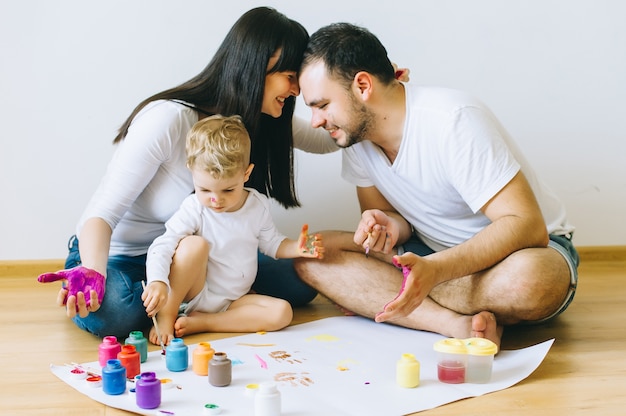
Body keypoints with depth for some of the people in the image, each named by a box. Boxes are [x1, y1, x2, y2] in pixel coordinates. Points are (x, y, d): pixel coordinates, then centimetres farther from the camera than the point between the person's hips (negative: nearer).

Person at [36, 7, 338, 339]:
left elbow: (328, 139, 5)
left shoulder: (265, 121, -8)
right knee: (113, 312, -40)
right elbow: (102, 212, -30)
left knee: (301, 282, -8)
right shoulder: (169, 118, -30)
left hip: (183, 252, 6)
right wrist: (92, 274, -49)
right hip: (116, 254, -6)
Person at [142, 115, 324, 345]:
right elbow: (162, 246, -26)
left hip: (234, 300, 4)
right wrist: (157, 281, -44)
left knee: (282, 313, -20)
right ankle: (166, 316, -20)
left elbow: (271, 243, 10)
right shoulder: (193, 209, -17)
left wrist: (296, 248, -10)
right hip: (196, 293, -4)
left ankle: (199, 322, -20)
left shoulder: (258, 205, -5)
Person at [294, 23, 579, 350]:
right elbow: (385, 213, 5)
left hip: (528, 246, -5)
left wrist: (433, 270, -42)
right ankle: (459, 324, -26)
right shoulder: (355, 135, -4)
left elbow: (527, 226, -29)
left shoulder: (453, 120, -26)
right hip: (439, 255, 6)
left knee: (527, 279, -42)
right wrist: (386, 226, -21)